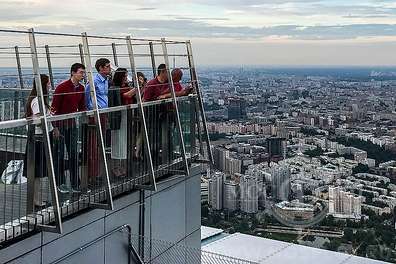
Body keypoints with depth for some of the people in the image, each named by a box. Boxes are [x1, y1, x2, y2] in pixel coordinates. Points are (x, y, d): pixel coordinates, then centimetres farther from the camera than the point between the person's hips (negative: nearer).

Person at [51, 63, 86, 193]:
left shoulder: (81, 88, 5)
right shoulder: (62, 87, -14)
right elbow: (54, 108, -14)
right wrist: (55, 127, -16)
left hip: (72, 124, 6)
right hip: (60, 125, -6)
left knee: (74, 154, 6)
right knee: (59, 154, 4)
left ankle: (75, 185, 11)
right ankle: (60, 183, 14)